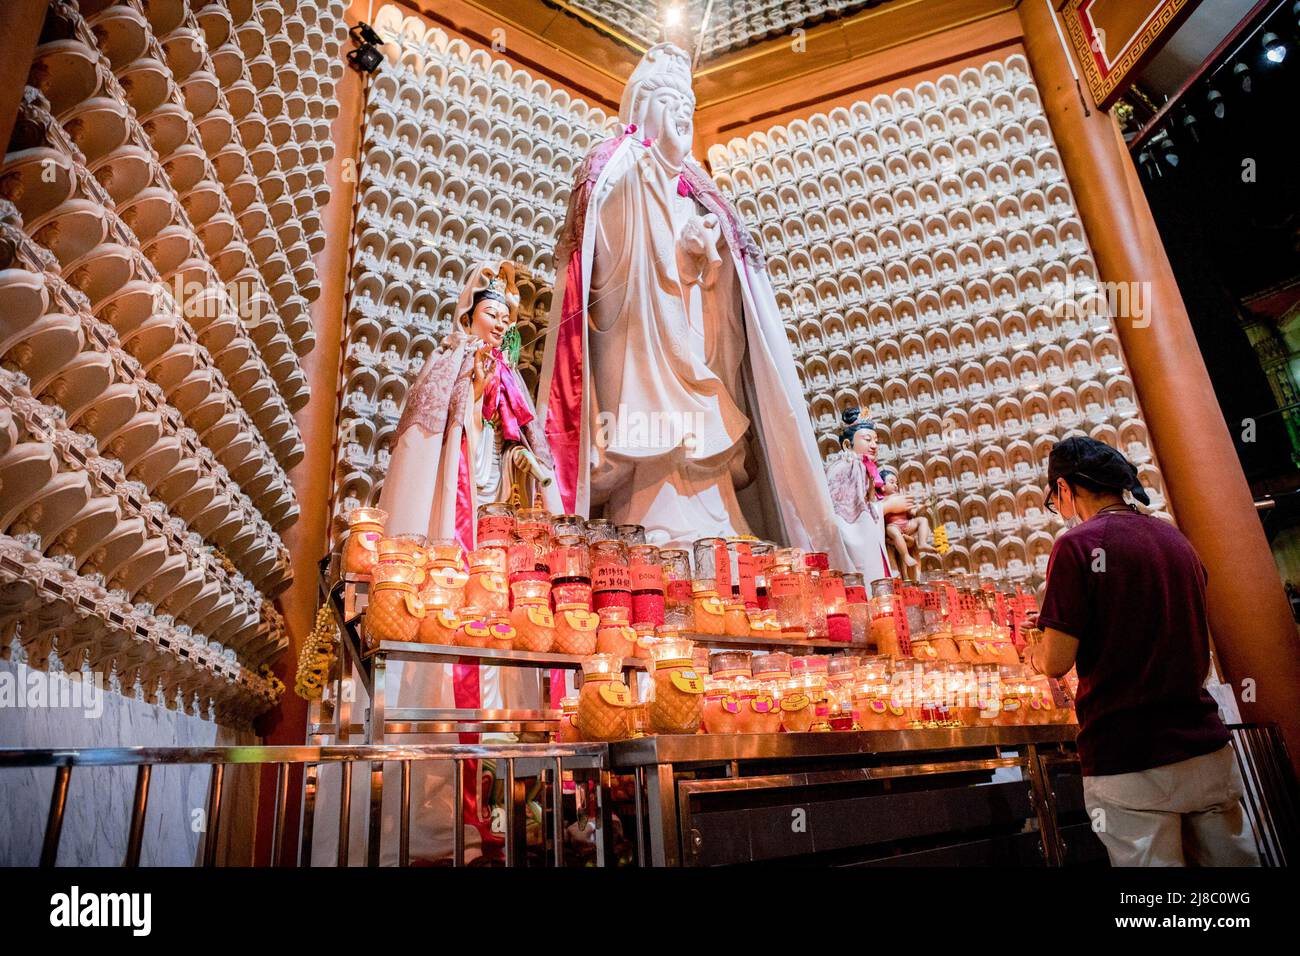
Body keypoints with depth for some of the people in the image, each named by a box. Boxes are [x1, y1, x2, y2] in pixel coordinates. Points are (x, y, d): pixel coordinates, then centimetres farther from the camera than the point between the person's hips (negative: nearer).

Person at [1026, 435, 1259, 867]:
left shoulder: (1078, 545, -13)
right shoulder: (1176, 539, 10)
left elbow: (1057, 661, -15)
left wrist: (1035, 653, 6)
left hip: (1131, 764, -7)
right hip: (1208, 748, 7)